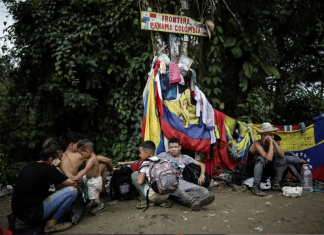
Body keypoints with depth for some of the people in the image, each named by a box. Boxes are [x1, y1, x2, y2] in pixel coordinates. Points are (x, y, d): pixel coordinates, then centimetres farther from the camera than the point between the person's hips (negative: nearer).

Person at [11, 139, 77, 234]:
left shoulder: (31, 165, 5)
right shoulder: (47, 169, -19)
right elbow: (72, 183, -11)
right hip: (31, 216, -9)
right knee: (71, 190, -11)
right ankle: (51, 223, 1)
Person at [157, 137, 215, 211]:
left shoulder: (185, 158, 24)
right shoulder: (164, 155, 19)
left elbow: (202, 164, 25)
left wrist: (202, 175, 4)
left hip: (181, 181, 4)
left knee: (205, 191, -21)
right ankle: (193, 201, -65)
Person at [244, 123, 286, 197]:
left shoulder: (270, 144, -5)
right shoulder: (257, 144, -26)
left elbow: (282, 155, -18)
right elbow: (269, 158, -39)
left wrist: (274, 142, -23)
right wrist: (271, 143, -33)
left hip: (263, 169, 7)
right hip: (251, 169, -7)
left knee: (281, 159, -8)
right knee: (261, 159, -37)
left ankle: (276, 184, 1)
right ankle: (255, 187, -32)